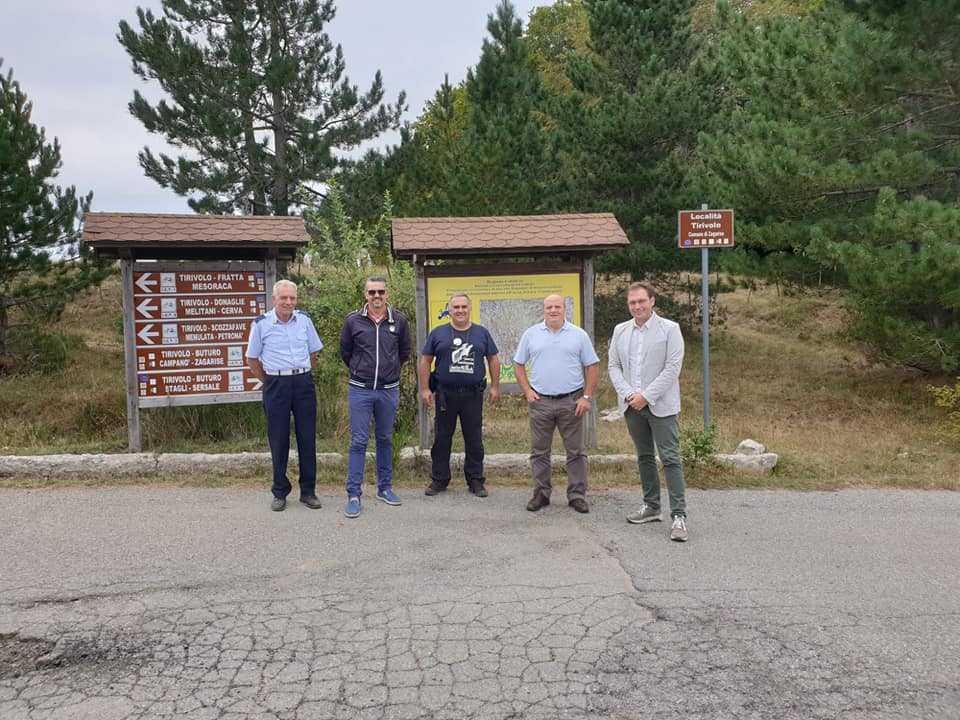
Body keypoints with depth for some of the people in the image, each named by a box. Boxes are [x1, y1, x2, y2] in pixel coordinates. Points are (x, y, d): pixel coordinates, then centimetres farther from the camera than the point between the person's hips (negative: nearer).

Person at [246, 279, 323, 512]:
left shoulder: (304, 320, 5)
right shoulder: (261, 324, -2)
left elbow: (314, 351, 16)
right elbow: (252, 358, 6)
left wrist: (303, 375, 13)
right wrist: (269, 382, 6)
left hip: (303, 383, 2)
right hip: (276, 386, -2)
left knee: (307, 438, 5)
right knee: (278, 440, 4)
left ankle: (308, 491, 16)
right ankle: (280, 493, 17)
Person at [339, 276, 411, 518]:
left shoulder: (399, 320, 0)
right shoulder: (353, 321, -3)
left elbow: (405, 351, 15)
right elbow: (345, 351, 11)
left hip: (389, 390, 2)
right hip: (360, 390, -2)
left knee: (385, 439, 13)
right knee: (358, 441, -2)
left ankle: (385, 487, 26)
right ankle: (354, 494, 4)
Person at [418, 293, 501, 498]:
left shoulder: (482, 333, 7)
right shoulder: (437, 333, 5)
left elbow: (493, 359, 10)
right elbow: (425, 361, 6)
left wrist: (495, 386, 4)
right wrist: (425, 388, -1)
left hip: (473, 394, 0)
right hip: (445, 394, 0)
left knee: (474, 440, 7)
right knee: (441, 439, 7)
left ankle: (475, 480, 17)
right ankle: (439, 479, 19)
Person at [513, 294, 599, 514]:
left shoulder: (579, 335, 3)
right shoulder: (531, 334, 6)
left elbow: (592, 367, 4)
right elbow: (518, 364, 10)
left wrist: (587, 397, -4)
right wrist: (527, 391, -1)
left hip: (571, 401, -1)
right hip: (540, 401, 1)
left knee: (576, 452, 4)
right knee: (539, 452, 8)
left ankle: (577, 495, 14)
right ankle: (541, 494, 19)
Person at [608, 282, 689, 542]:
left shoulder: (669, 329, -5)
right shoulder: (620, 330, 9)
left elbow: (672, 368, -11)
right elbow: (613, 365, 8)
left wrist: (647, 396, -16)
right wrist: (627, 394, -7)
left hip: (660, 405, -5)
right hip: (632, 404, 5)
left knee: (670, 459, -7)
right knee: (644, 457, 13)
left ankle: (679, 516, -5)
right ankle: (651, 507, 24)